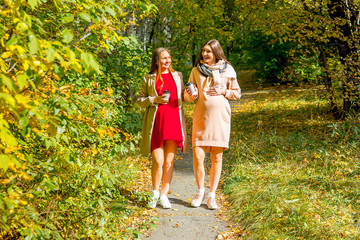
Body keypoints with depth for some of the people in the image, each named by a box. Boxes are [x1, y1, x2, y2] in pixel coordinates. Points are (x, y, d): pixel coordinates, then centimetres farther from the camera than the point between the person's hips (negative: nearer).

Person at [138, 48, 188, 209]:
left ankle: (164, 195, 14)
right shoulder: (148, 79, 8)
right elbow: (140, 100, 7)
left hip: (173, 121, 2)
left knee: (169, 162, 2)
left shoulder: (177, 76, 16)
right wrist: (155, 100, -10)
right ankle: (155, 194, 16)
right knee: (157, 161, -6)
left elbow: (182, 96, 22)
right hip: (156, 122, -2)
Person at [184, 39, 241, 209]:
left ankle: (212, 195, 14)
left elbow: (237, 93, 11)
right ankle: (200, 191, 14)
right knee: (198, 155, -8)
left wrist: (223, 91, -7)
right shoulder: (196, 70, 7)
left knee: (217, 157, 2)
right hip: (201, 118, 0)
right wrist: (192, 94, -14)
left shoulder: (227, 70, 4)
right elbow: (187, 96, 9)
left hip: (220, 117, 0)